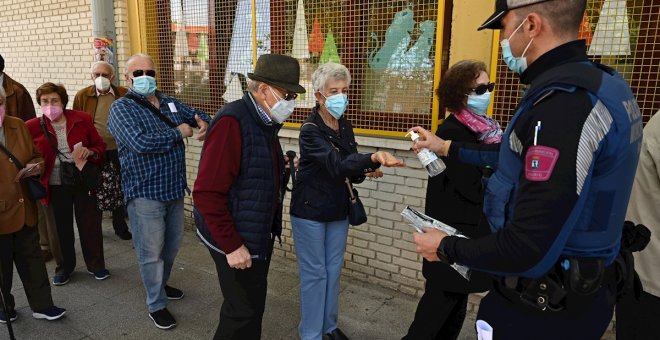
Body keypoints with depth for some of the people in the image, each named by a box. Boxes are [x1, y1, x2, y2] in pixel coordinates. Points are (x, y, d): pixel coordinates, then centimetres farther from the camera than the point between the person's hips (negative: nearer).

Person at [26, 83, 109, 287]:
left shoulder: (82, 119, -4)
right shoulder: (34, 127, -3)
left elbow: (100, 146, 2)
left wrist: (90, 152, -17)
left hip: (84, 181, 0)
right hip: (56, 185, 1)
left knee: (90, 224, 8)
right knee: (62, 228, 13)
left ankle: (96, 265, 27)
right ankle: (64, 267, 33)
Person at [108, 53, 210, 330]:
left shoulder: (170, 103, 9)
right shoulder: (121, 108, -11)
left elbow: (196, 115, 20)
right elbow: (141, 143, -26)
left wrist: (203, 122, -6)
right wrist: (178, 133, -16)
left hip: (174, 188, 7)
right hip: (145, 193, -7)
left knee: (173, 244, 21)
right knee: (151, 252, 4)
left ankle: (160, 285, 44)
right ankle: (157, 305, 21)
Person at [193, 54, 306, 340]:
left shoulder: (264, 121, 6)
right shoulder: (232, 122, -22)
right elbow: (207, 193, -25)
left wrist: (282, 167, 2)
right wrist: (231, 245, -23)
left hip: (259, 233, 9)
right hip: (238, 240, -9)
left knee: (252, 305, 21)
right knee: (244, 312, 5)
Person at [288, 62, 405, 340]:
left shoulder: (346, 127, 4)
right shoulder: (310, 130, -18)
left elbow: (348, 168, 9)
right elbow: (336, 163, -34)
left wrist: (365, 172, -13)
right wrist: (373, 158, -50)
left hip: (338, 210, 7)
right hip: (310, 211, -6)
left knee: (333, 270, 16)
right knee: (314, 273, 3)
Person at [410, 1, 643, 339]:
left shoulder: (565, 104, -30)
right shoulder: (595, 84, 5)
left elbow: (528, 251, -32)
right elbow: (521, 157, 19)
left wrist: (446, 248, -16)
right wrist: (449, 148, 23)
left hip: (545, 306, -9)